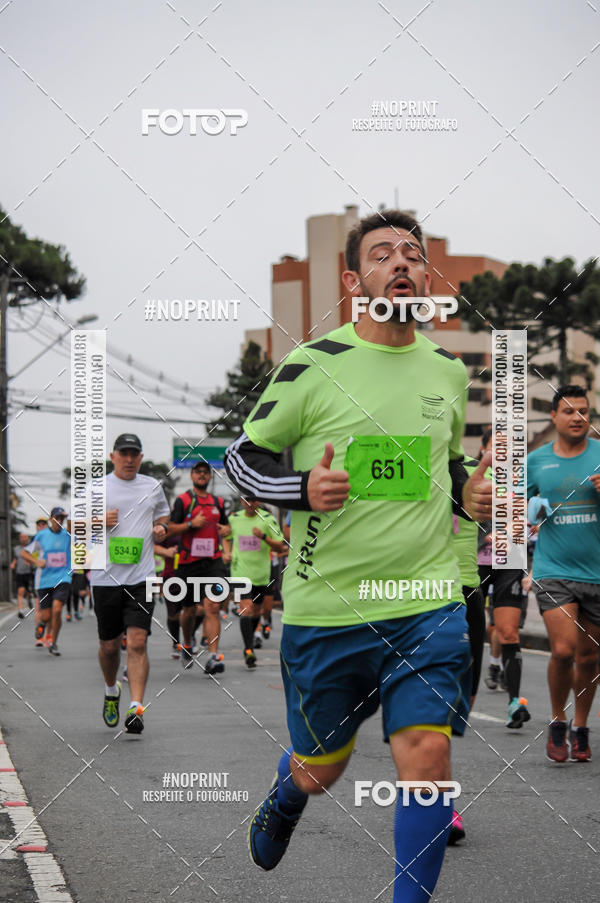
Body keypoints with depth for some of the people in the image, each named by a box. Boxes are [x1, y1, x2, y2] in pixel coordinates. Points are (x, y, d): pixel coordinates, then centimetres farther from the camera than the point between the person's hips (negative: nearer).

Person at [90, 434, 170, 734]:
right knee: (109, 645, 9)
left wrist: (160, 527, 4)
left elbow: (162, 515, 27)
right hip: (105, 577, 0)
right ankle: (111, 691, 37)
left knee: (137, 642, -13)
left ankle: (136, 708, -15)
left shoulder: (153, 487, 11)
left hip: (141, 577, 0)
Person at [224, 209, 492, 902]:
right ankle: (285, 793, 51)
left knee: (427, 754, -14)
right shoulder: (313, 365, -6)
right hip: (324, 606, -2)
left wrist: (467, 493, 4)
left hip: (427, 601, 2)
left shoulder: (448, 369, 9)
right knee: (321, 770, 13)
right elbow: (241, 455, 1)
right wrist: (302, 488, -18)